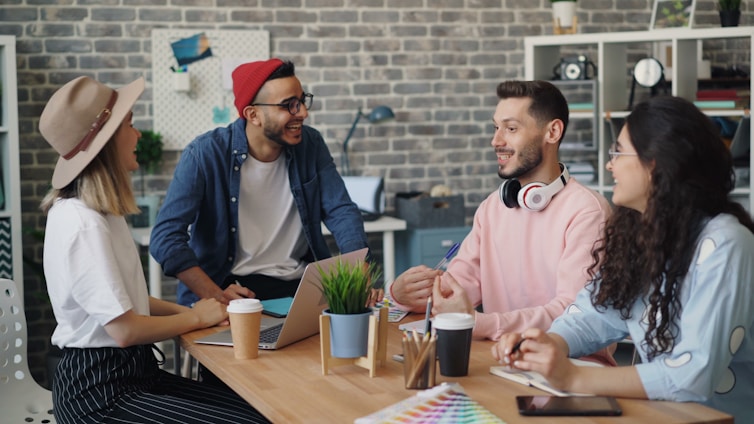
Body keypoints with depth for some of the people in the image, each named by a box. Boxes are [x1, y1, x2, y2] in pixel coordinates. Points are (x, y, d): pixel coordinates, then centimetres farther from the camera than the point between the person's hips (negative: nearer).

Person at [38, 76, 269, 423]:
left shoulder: (96, 211, 13)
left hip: (129, 371, 10)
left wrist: (186, 311, 4)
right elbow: (125, 329, -22)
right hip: (100, 393, -10)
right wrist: (195, 317, -6)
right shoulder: (83, 224, -20)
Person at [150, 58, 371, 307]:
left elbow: (341, 212, 2)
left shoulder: (310, 145, 3)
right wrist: (215, 296, -28)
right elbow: (166, 237, -16)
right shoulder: (205, 154, -10)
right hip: (233, 288, -4)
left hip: (301, 286, 4)